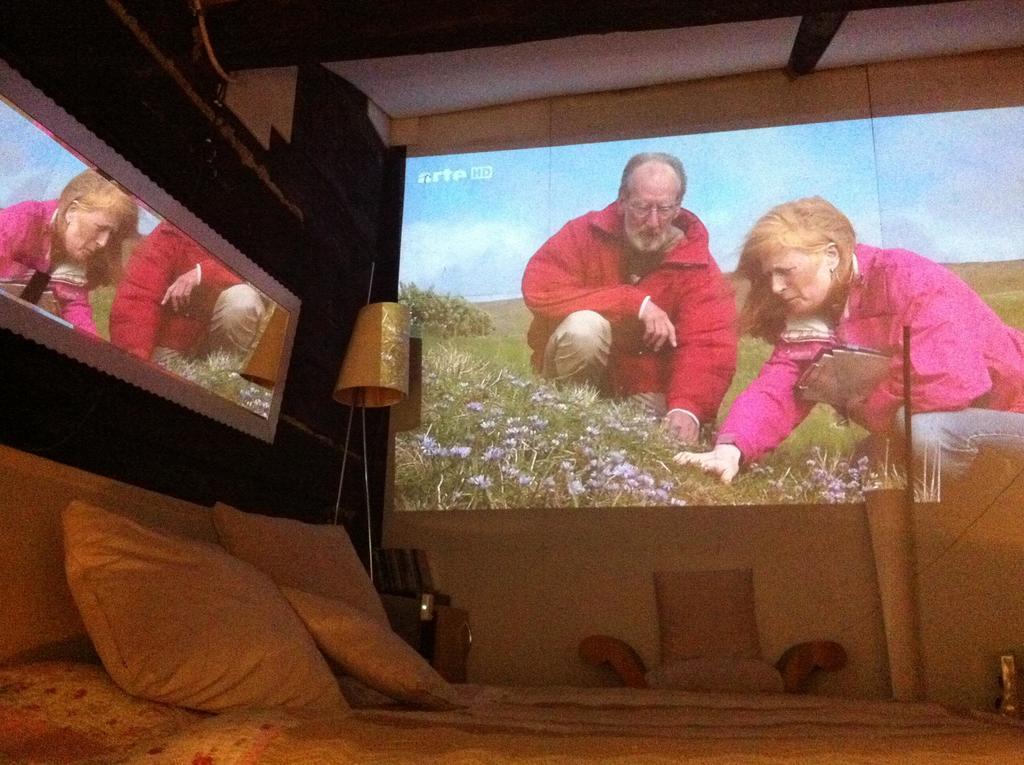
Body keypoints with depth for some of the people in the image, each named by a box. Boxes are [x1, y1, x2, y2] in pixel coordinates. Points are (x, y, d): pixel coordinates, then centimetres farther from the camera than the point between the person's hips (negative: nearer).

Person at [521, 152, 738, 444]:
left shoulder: (698, 268, -11)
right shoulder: (585, 234, -13)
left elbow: (709, 348, -21)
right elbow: (539, 288, -28)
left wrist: (687, 408, -41)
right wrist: (635, 304, -29)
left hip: (645, 390, 2)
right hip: (581, 379, -1)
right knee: (585, 327, -31)